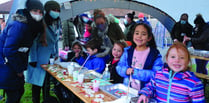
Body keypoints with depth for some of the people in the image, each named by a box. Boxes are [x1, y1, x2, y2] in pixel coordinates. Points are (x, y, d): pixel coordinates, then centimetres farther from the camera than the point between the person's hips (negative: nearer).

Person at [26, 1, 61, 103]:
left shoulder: (57, 23, 6)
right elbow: (34, 41, -16)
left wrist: (56, 53, 16)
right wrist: (33, 59, -18)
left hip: (50, 58, 6)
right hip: (40, 58, -6)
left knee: (46, 80, 12)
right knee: (37, 80, 3)